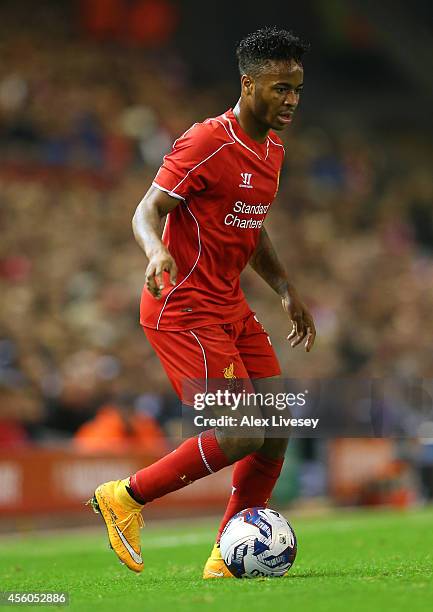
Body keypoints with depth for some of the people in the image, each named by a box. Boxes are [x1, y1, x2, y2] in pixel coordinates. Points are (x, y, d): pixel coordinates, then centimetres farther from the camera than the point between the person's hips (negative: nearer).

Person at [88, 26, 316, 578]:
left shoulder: (272, 149, 13)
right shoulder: (207, 143, -16)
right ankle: (126, 497, 2)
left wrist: (287, 293, 18)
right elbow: (147, 211, -16)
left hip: (230, 306, 9)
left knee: (276, 430, 2)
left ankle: (227, 558, 13)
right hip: (184, 310, -9)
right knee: (241, 437, -16)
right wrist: (158, 252, -38)